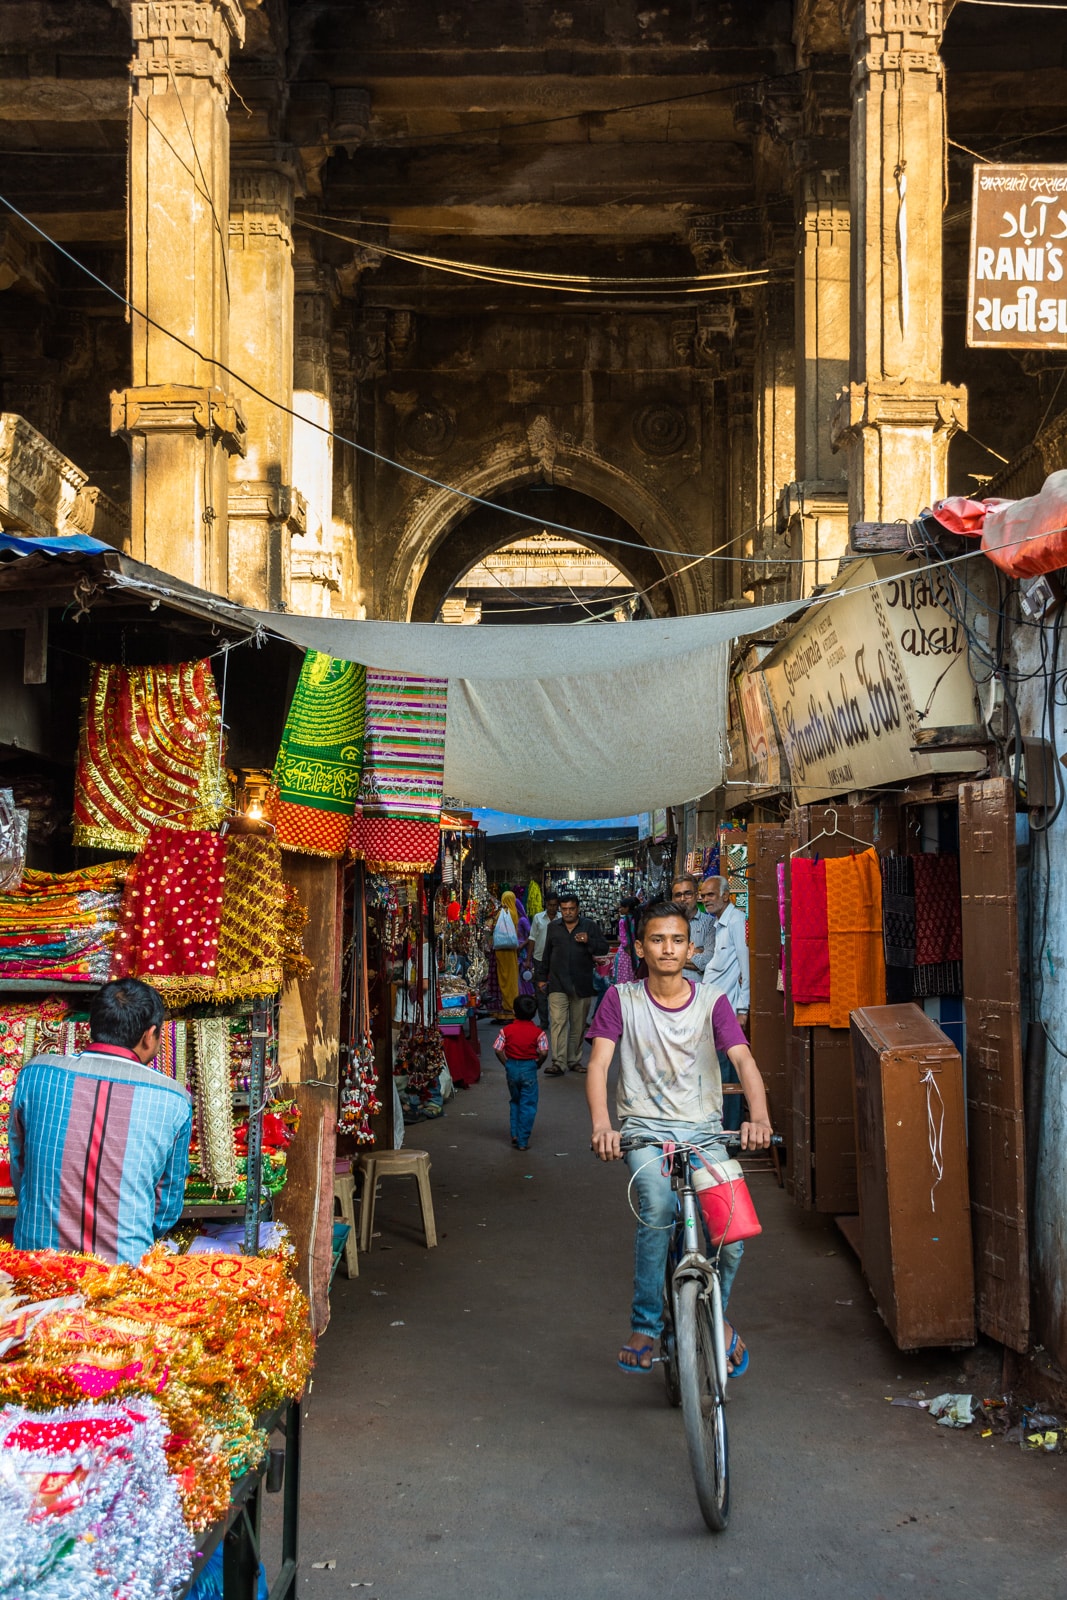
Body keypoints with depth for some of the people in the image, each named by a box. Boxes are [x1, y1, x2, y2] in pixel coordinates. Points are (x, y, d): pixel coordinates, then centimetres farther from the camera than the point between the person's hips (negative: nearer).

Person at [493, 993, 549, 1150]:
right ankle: (523, 1141, 6)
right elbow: (544, 1052, -16)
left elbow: (498, 1050, -7)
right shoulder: (538, 1032, -9)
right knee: (528, 1105, 6)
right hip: (529, 1069, -2)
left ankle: (515, 1134, 21)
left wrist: (506, 1064, 6)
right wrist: (537, 1064, 2)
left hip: (512, 1068, 2)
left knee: (515, 1101, 23)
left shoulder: (507, 1030, -4)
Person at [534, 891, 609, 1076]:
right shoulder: (553, 928, 12)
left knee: (578, 1026, 8)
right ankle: (558, 1063, -15)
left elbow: (604, 948, 1)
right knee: (557, 1022, -12)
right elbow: (546, 955, 19)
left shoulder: (589, 927, 5)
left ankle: (574, 1061, 20)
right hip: (558, 984, 0)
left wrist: (588, 941, -17)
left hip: (581, 985, 0)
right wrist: (541, 977, 17)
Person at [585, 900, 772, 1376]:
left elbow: (743, 1058, -9)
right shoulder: (622, 1000, 1)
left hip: (704, 1128, 1)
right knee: (658, 1207, -30)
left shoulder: (712, 1002, 3)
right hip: (645, 1127, -1)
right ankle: (644, 1326, -12)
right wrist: (601, 1124, -27)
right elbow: (599, 1063, -9)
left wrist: (758, 1116, -29)